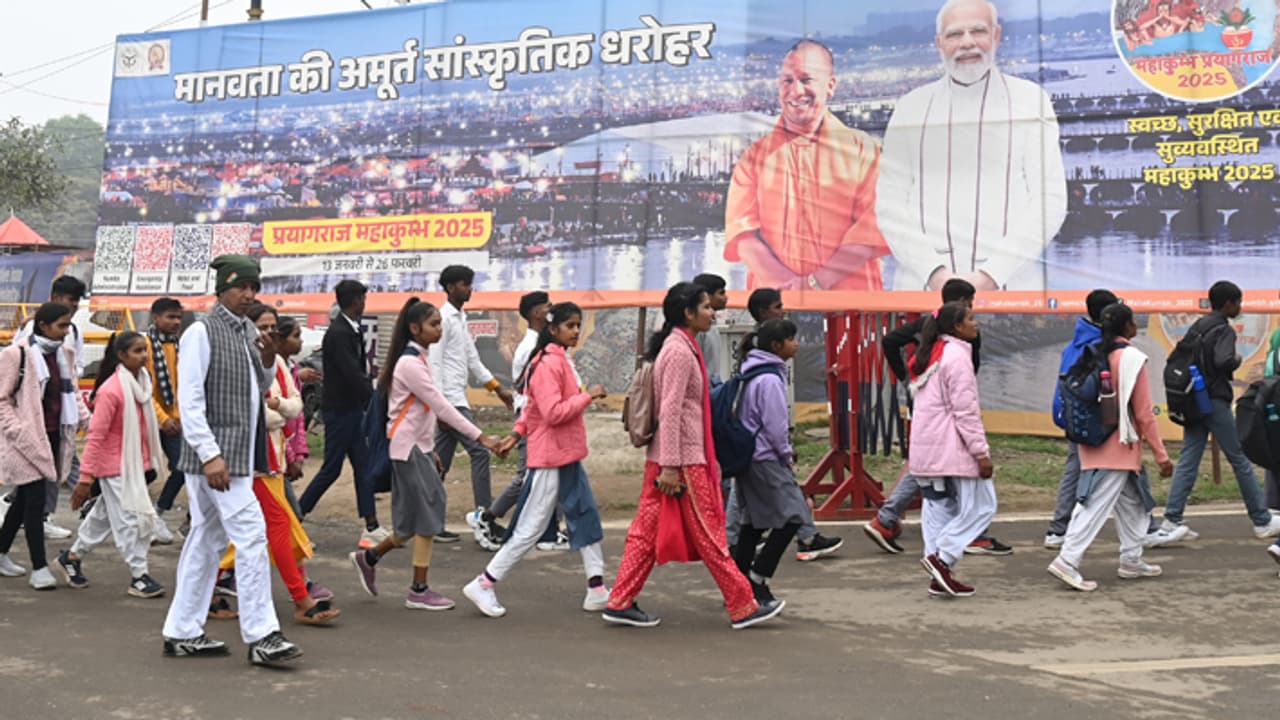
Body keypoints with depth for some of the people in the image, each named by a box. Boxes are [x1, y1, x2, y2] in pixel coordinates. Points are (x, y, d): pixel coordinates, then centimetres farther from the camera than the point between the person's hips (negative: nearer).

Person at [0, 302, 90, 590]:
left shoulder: (65, 353, 8)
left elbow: (72, 391, 17)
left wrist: (85, 418, 3)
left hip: (53, 435, 7)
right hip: (27, 437, -7)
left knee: (24, 498, 17)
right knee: (36, 499, -8)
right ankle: (39, 568, -4)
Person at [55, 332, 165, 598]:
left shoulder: (141, 381, 6)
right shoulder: (111, 390, -19)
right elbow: (96, 435, -19)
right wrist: (86, 476, -19)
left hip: (135, 463, 8)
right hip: (115, 466, -8)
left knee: (105, 515, 19)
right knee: (129, 519, -3)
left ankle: (71, 557, 35)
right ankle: (139, 576, 5)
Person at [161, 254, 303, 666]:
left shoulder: (247, 331, 15)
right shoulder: (201, 333, -10)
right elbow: (189, 401, -16)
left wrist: (269, 360, 6)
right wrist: (210, 455, -20)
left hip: (241, 454, 9)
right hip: (215, 455, -9)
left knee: (207, 540, 13)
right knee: (251, 535, -10)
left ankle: (182, 633, 22)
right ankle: (261, 636, -4)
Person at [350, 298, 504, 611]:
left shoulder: (421, 360, 12)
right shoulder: (410, 364, -17)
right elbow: (441, 406, -21)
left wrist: (432, 452, 17)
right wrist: (481, 438, -22)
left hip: (420, 447, 9)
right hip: (408, 448, -9)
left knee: (423, 517, 10)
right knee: (426, 517, -4)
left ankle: (369, 557, 25)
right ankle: (419, 591, 5)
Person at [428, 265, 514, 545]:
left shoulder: (460, 318, 18)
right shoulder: (443, 318, -11)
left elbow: (472, 359, 23)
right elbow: (434, 364, -16)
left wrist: (498, 389, 21)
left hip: (456, 400, 9)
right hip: (450, 400, -9)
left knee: (440, 463, 9)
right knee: (479, 451, -10)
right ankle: (485, 515, -7)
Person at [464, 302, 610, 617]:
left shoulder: (561, 360, 13)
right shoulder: (548, 364, -17)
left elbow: (532, 405, 18)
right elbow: (553, 413, -25)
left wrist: (519, 431, 7)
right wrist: (588, 396, -20)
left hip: (567, 457, 10)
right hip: (551, 458, -10)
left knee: (586, 518, 10)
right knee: (530, 529, -3)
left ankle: (597, 591, 15)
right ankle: (483, 585, 7)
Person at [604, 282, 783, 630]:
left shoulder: (680, 347, 15)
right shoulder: (680, 351, -15)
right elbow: (670, 412, -21)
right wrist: (670, 466, -22)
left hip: (664, 457, 10)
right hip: (683, 460, -10)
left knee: (647, 530, 10)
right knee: (709, 534, 0)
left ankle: (620, 603, 13)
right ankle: (743, 608, 9)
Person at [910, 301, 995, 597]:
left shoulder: (930, 356, 17)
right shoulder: (957, 356, -12)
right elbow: (965, 410, -17)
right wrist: (981, 451, -15)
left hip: (927, 448, 9)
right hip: (952, 449, -9)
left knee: (940, 508, 11)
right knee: (980, 505, -1)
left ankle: (940, 577, 11)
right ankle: (941, 557, -8)